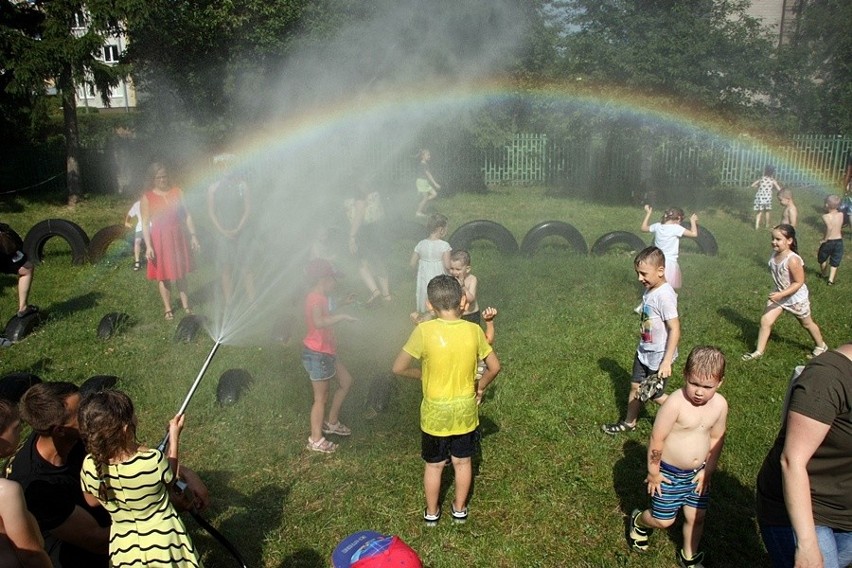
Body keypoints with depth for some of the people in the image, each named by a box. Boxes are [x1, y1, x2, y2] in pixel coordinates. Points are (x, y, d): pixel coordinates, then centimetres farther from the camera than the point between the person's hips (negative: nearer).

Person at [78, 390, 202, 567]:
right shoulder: (152, 461, -32)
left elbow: (92, 501, 0)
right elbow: (170, 480, -8)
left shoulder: (90, 466, -21)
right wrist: (174, 437, -2)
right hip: (163, 541, -3)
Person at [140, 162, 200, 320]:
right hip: (159, 239, -2)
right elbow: (145, 223, -8)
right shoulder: (147, 198, -6)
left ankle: (186, 306, 22)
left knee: (181, 273, 12)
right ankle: (168, 309, 17)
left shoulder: (177, 192, 1)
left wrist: (193, 235, 0)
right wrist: (148, 246, -15)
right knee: (163, 275, 6)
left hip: (177, 237, 3)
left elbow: (187, 215, 5)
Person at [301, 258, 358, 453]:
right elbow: (319, 322, -44)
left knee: (346, 381, 19)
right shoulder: (316, 298, -24)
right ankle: (315, 439, 18)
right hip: (317, 354, -10)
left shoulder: (319, 297, 8)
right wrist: (342, 316, -39)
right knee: (321, 397, 3)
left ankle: (332, 423, 32)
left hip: (326, 352, 10)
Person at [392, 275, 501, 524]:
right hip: (465, 410, 2)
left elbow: (399, 368, -15)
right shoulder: (474, 330, -13)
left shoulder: (424, 331, -22)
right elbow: (494, 367, -3)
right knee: (463, 462, 22)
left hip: (435, 412, -2)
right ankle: (460, 508, 39)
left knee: (434, 465, 18)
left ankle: (431, 512, 36)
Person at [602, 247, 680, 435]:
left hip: (658, 356, -8)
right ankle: (629, 423, 34)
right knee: (635, 386, 18)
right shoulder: (650, 290, -1)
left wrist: (667, 361, -25)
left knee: (655, 394, 9)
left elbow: (675, 329, -26)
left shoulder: (664, 295, -27)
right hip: (644, 352, 8)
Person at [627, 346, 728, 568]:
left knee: (696, 517, 15)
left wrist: (708, 470, 3)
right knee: (664, 521, 6)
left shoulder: (720, 404, -9)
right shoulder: (676, 402, -27)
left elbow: (716, 438, 4)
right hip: (669, 473, -5)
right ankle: (639, 522, 39)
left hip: (697, 473, 5)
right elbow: (657, 438, -20)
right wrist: (653, 471, -13)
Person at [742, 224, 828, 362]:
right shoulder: (774, 254, -11)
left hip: (796, 297, -6)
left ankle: (821, 346, 44)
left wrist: (781, 294, -33)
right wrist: (778, 293, 10)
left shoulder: (793, 260, -32)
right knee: (765, 320, -3)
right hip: (779, 294, 6)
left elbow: (799, 283, -27)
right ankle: (759, 351, 9)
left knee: (807, 324, 18)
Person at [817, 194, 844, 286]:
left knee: (822, 258, 25)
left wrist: (825, 239, -25)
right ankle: (831, 280, 12)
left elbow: (830, 227, -36)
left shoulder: (825, 216, -20)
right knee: (834, 262, 16)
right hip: (839, 241, 3)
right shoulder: (841, 215, -6)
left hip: (828, 242, -3)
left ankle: (824, 274, 44)